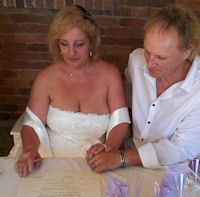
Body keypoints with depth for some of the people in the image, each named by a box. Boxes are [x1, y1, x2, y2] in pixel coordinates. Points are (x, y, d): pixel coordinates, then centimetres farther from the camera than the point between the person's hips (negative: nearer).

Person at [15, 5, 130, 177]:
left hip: (93, 166, 0)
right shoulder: (46, 78, -1)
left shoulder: (109, 74, -2)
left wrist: (108, 147, -23)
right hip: (52, 164, 1)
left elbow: (120, 122, -3)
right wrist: (29, 150, -21)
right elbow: (33, 124, 0)